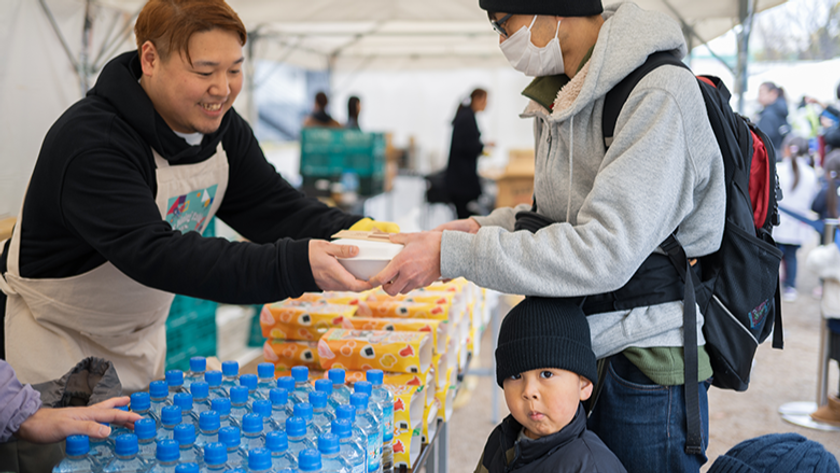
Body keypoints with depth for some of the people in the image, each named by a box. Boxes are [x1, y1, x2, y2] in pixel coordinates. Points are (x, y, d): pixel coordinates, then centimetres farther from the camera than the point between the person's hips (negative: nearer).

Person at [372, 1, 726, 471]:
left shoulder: (659, 94, -21)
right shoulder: (561, 95, 6)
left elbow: (606, 253, -28)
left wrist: (452, 255, -25)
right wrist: (481, 228, -2)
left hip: (646, 359, -8)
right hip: (577, 353, 8)